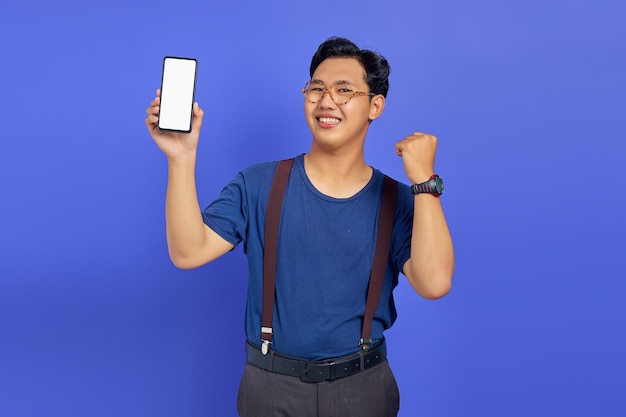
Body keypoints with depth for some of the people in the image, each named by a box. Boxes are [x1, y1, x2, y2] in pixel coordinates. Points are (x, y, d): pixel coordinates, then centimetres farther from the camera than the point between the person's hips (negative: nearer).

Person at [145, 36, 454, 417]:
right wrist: (182, 158, -23)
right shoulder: (258, 185, -5)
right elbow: (188, 252, -13)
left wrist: (424, 179, -22)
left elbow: (434, 283, -20)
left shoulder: (398, 202, -5)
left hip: (363, 386, 1)